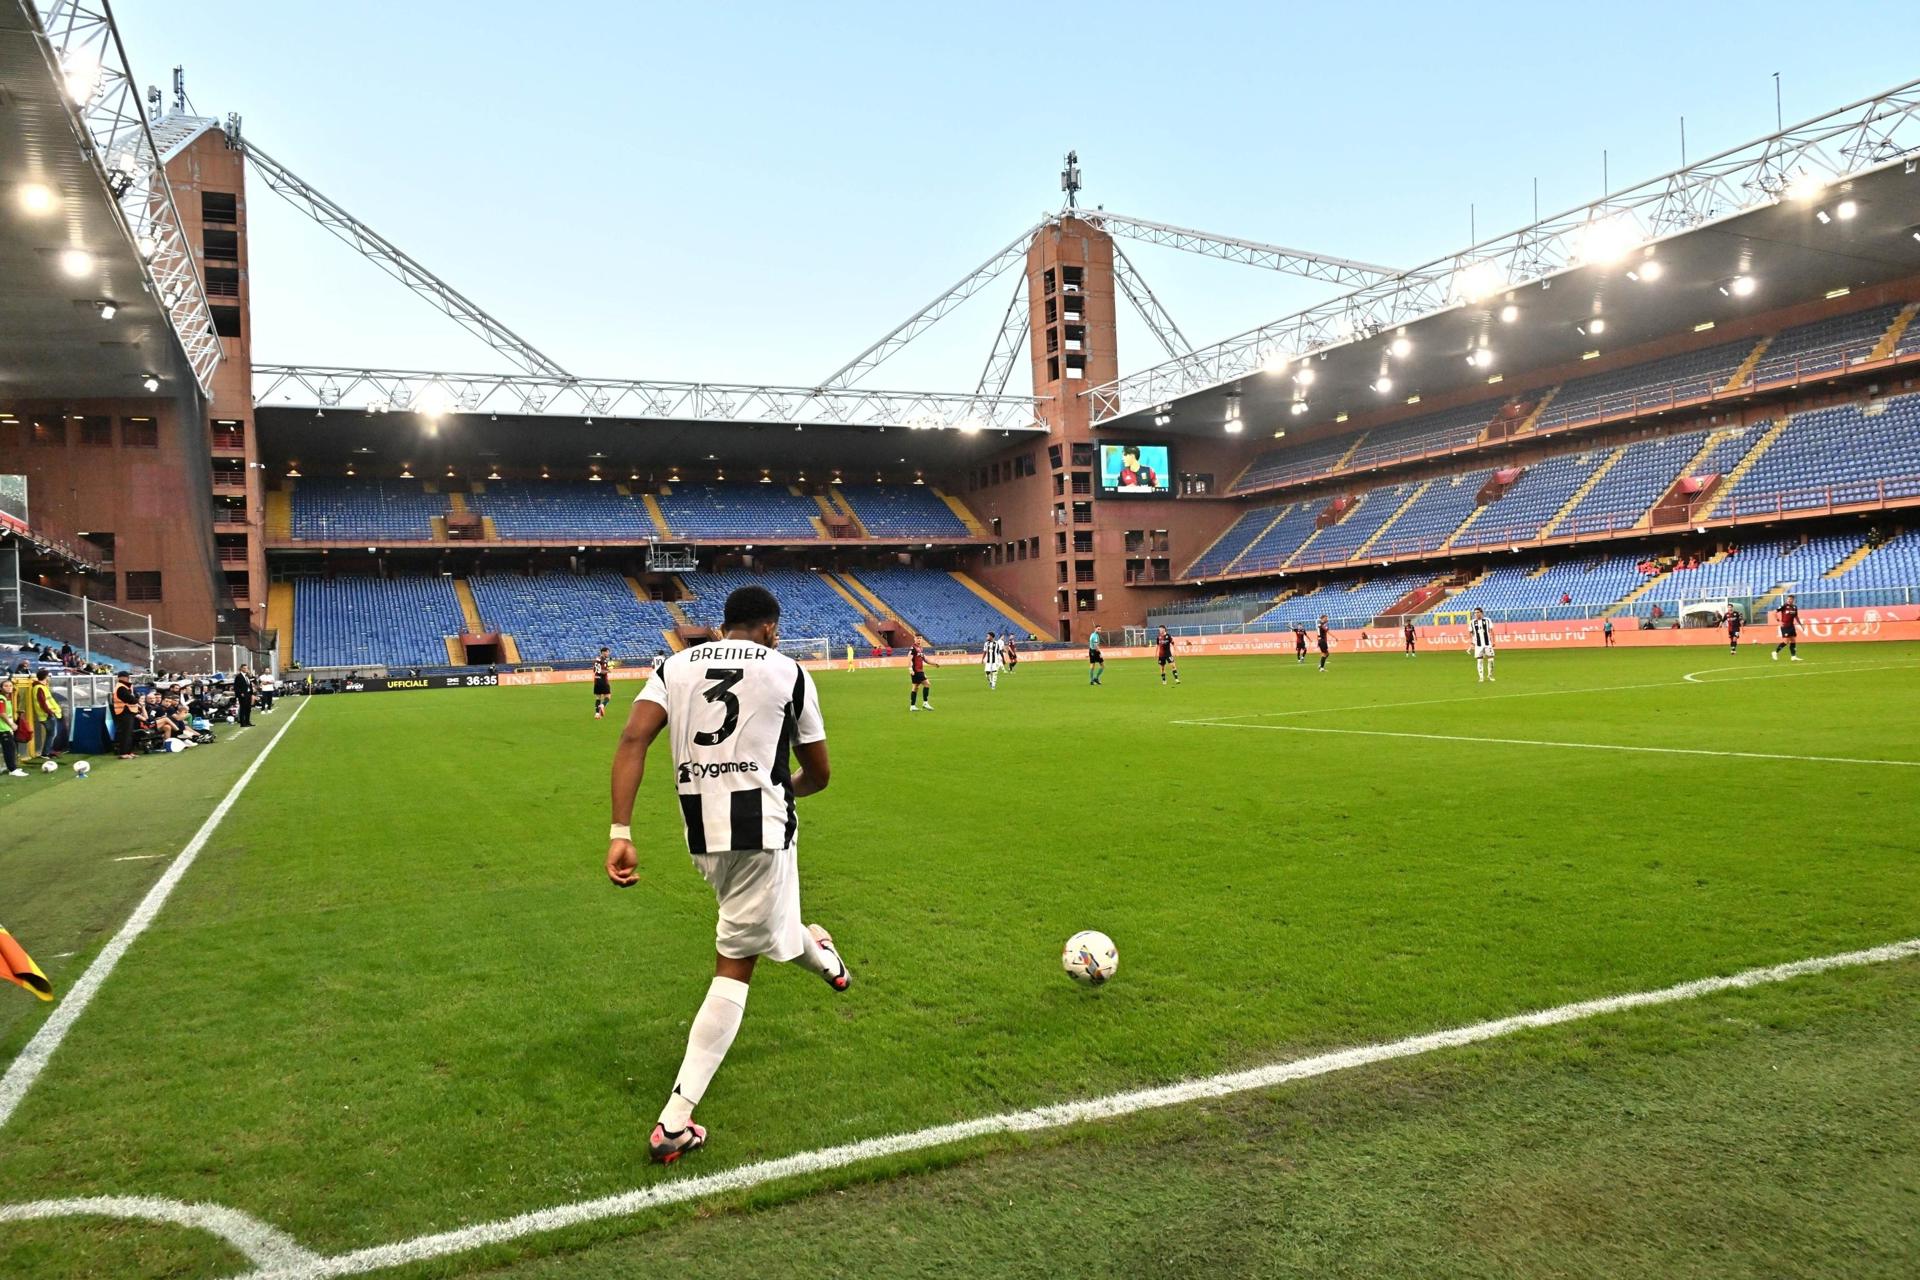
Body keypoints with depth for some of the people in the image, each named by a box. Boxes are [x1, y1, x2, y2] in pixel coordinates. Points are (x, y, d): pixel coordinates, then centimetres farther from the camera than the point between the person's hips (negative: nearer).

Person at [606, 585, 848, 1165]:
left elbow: (633, 739, -8)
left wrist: (620, 833, -11)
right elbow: (818, 774, 10)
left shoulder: (676, 666, 10)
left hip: (702, 835, 6)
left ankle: (817, 953, 58)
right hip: (761, 829, -6)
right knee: (734, 966, 7)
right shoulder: (788, 672, 3)